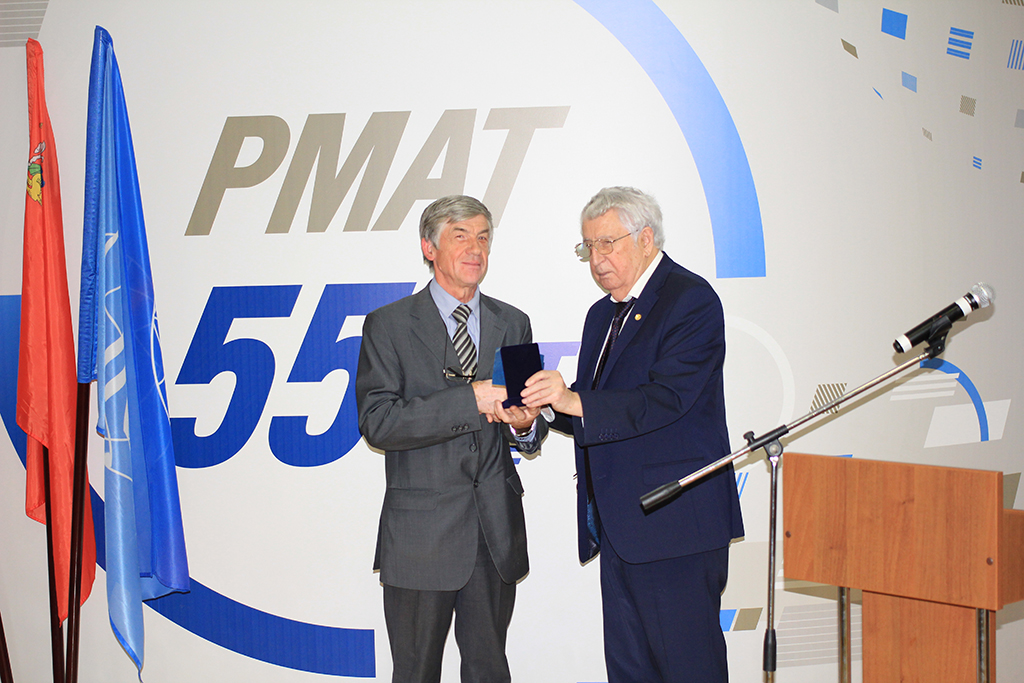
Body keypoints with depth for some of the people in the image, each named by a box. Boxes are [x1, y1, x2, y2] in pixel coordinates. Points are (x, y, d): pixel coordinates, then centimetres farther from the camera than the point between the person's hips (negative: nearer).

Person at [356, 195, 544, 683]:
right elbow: (376, 422, -14)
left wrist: (526, 425, -12)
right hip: (421, 533, -3)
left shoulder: (512, 324, 11)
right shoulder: (389, 325, -2)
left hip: (498, 532, 4)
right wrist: (470, 398, -22)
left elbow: (527, 427, 13)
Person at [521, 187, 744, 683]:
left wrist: (575, 401, -30)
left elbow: (666, 399, -21)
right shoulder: (602, 315, 19)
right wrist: (544, 409, 0)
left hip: (676, 525, -8)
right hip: (618, 526, 9)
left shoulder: (690, 299, -8)